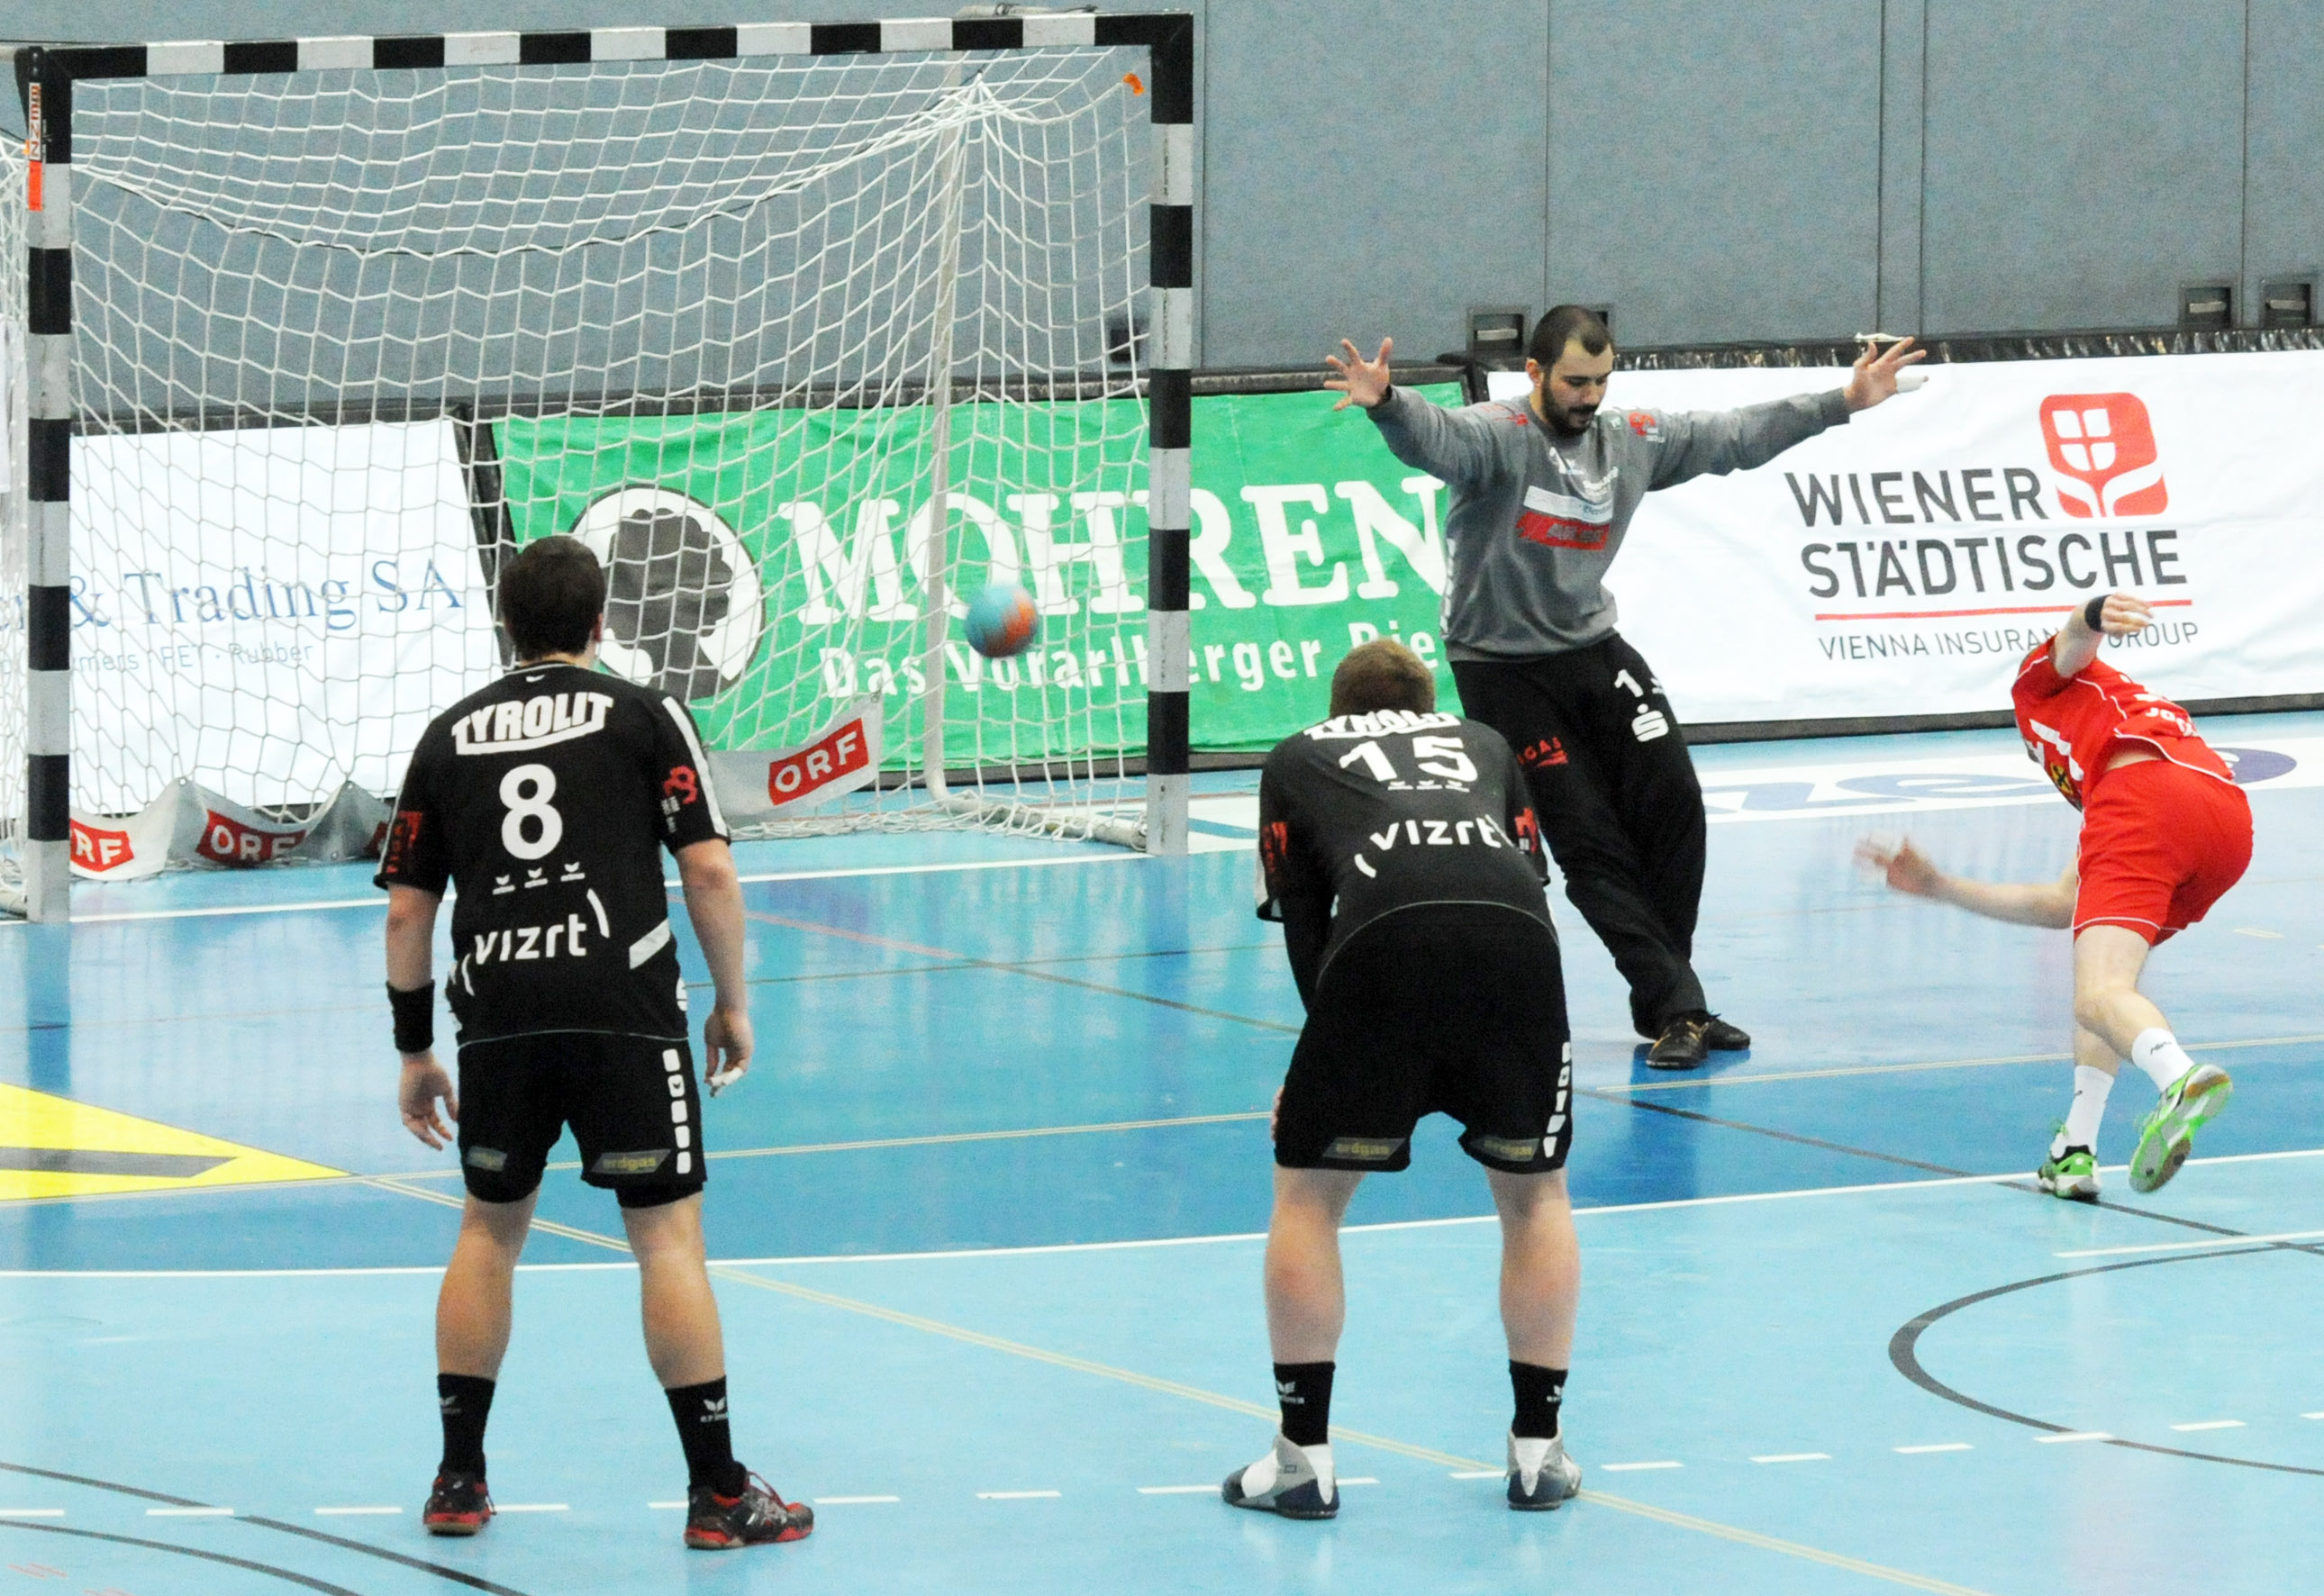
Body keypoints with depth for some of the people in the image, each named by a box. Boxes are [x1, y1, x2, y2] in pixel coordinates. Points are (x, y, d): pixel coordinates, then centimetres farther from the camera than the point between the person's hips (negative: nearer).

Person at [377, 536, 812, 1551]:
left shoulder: (449, 734, 15)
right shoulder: (644, 717, 6)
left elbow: (406, 911, 14)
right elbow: (709, 869, -2)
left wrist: (414, 1053, 22)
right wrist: (732, 1005, 9)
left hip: (497, 1009, 3)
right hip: (626, 1004, -3)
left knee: (489, 1229, 19)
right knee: (667, 1237, 1)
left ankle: (458, 1480, 19)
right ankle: (718, 1493, 1)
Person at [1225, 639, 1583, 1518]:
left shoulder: (1296, 759, 30)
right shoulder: (1484, 743, 35)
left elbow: (1302, 920, 21)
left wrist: (1339, 1065, 25)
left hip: (1383, 937, -2)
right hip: (1515, 936, 2)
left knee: (1307, 1190, 15)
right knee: (1534, 1190, 20)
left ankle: (1303, 1458, 14)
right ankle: (1538, 1452, 21)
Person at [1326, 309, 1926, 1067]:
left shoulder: (1633, 440, 4)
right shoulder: (1495, 435, -16)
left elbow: (1735, 437, 13)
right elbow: (1433, 439, -38)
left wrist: (1844, 402, 13)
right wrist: (1386, 404, -61)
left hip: (1594, 650, 6)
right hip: (1506, 670, -6)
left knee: (1673, 805, -4)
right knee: (1590, 842, -7)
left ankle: (1670, 1002, 7)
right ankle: (1673, 1008, -7)